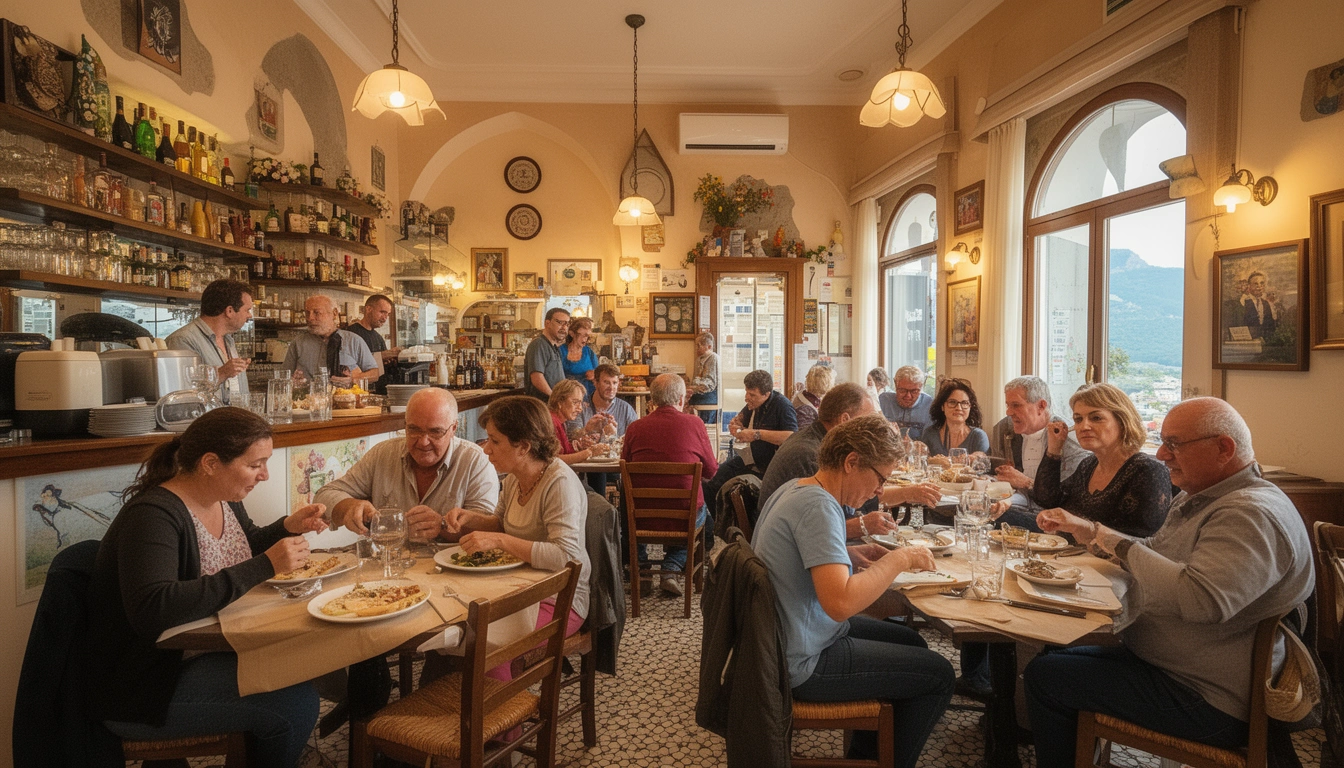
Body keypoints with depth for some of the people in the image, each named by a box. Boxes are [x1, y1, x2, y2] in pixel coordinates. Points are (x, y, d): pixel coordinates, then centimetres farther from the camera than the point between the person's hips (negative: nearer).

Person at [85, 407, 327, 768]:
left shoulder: (223, 498, 0)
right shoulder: (154, 515, -24)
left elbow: (244, 546, 19)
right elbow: (151, 610, -37)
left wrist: (287, 528, -3)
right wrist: (264, 566, -36)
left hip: (205, 650, 8)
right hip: (140, 687, -8)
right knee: (294, 704, -18)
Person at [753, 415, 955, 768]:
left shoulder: (795, 487, 1)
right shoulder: (818, 505, -27)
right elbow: (840, 602, -36)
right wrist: (899, 558, -23)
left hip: (784, 639, 10)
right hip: (805, 663, -10)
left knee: (911, 641, 24)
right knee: (939, 674, 2)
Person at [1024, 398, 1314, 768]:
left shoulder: (1253, 514, -25)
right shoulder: (1197, 498, 9)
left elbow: (1203, 600, -39)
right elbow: (1155, 554, 23)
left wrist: (1122, 545, -26)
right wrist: (1086, 529, 8)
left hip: (1211, 702, -10)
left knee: (1045, 675, -12)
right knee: (1056, 656, 14)